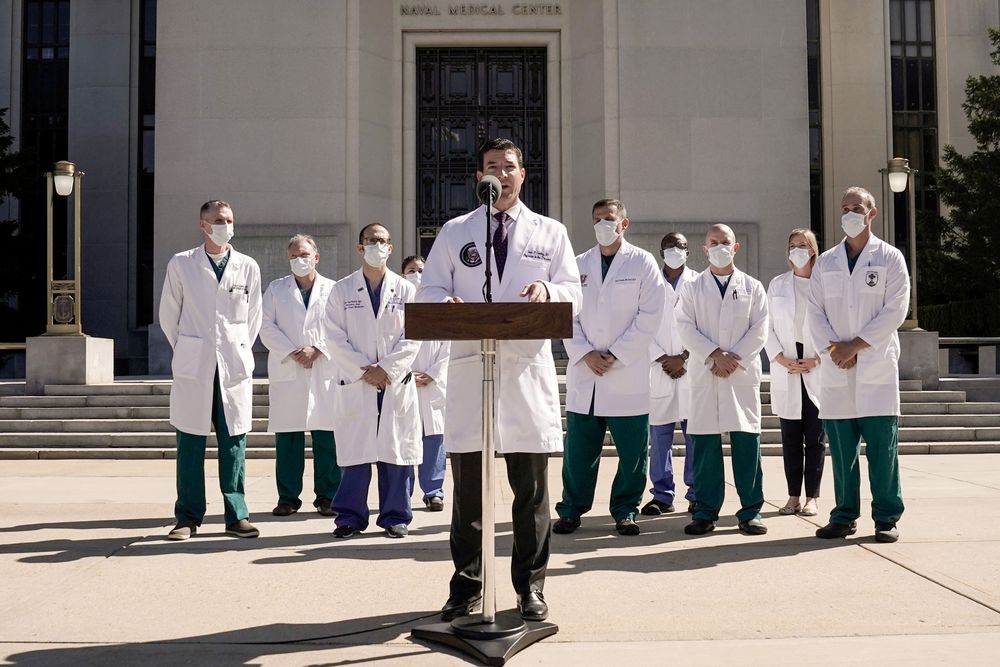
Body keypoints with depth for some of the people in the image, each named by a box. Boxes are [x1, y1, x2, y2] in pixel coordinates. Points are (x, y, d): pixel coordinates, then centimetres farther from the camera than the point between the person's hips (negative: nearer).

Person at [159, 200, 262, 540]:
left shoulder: (248, 267, 7)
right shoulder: (180, 264, 4)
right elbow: (168, 315, 12)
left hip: (235, 368, 1)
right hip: (193, 368, -1)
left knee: (234, 444, 3)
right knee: (190, 444, 2)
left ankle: (236, 516, 10)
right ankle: (188, 518, 11)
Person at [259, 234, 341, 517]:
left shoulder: (333, 290, 10)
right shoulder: (276, 289, 13)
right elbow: (266, 327, 4)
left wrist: (317, 350, -11)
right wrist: (292, 353, -9)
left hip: (325, 373, -1)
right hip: (287, 373, 1)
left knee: (327, 437, -1)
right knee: (287, 438, 1)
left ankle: (327, 496, 8)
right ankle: (287, 497, 9)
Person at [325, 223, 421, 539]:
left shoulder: (406, 290, 8)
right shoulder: (342, 290, 8)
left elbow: (413, 338, 1)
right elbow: (335, 338, 1)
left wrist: (386, 369, -10)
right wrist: (363, 369, -9)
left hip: (396, 383, 0)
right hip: (354, 383, 0)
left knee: (396, 452, 2)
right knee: (354, 452, 0)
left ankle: (395, 516, 11)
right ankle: (350, 516, 10)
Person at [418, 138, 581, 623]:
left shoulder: (550, 233, 14)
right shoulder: (455, 232, 13)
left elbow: (574, 295, 8)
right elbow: (429, 291, 9)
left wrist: (549, 290, -14)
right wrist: (447, 303, -14)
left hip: (528, 370, 0)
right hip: (469, 368, 0)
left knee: (531, 488, 4)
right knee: (467, 487, 5)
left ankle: (530, 587, 16)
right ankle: (466, 587, 16)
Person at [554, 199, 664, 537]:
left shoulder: (642, 263, 3)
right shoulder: (579, 265, 12)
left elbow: (649, 316, -5)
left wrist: (615, 355, -10)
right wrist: (585, 354, -8)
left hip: (628, 374, -2)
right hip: (584, 373, 2)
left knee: (632, 451, 2)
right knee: (579, 449, 4)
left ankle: (625, 511, 15)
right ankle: (571, 509, 15)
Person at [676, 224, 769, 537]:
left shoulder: (752, 287, 12)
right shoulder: (692, 289, 11)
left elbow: (759, 330, 3)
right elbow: (686, 327, 0)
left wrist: (735, 360, -9)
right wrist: (715, 355, -12)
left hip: (743, 374, 0)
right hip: (704, 375, 0)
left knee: (746, 441, -1)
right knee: (705, 443, 0)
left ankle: (751, 511, 6)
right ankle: (706, 511, 7)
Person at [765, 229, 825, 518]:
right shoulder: (777, 284, 9)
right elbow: (769, 327, 5)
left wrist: (816, 360, -11)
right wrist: (782, 360, -7)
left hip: (818, 370, -2)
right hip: (786, 371, 2)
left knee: (815, 437, 1)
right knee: (790, 436, 4)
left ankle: (811, 497, 7)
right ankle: (793, 497, 10)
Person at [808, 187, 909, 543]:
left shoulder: (890, 258, 5)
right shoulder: (825, 262, 14)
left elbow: (895, 310, -4)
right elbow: (815, 312, 8)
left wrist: (856, 345, -10)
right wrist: (834, 348, -8)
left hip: (877, 368, -3)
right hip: (835, 368, 3)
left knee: (882, 446, -2)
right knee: (841, 447, 5)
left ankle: (886, 518, 6)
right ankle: (844, 516, 13)